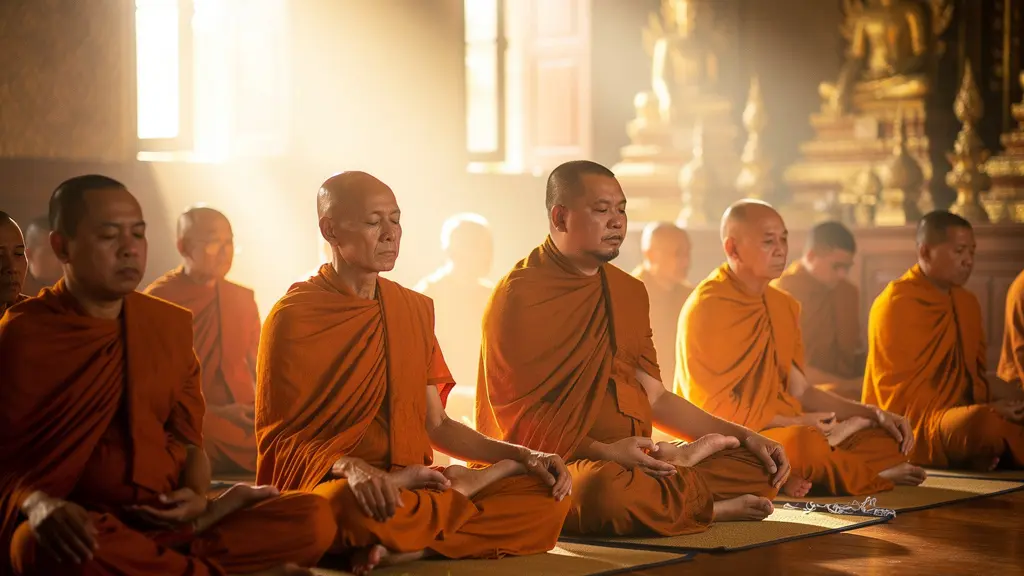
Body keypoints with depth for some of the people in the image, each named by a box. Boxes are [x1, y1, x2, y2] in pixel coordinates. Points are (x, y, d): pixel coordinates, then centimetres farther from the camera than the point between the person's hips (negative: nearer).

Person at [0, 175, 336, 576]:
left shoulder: (171, 324, 13)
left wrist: (197, 498, -6)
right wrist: (38, 504, -25)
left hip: (164, 519, 3)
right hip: (80, 528, -3)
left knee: (314, 517, -17)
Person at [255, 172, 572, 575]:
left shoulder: (414, 309, 14)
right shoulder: (293, 317, -3)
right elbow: (278, 437, -6)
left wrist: (526, 456, 2)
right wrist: (350, 467, -26)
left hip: (410, 485, 5)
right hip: (323, 485, -5)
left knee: (547, 499, -15)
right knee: (352, 505, -42)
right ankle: (472, 486, -17)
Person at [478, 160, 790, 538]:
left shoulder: (629, 291, 16)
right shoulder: (519, 296, -9)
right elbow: (519, 419, -13)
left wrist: (745, 437, 9)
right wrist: (605, 452, -26)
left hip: (633, 461, 7)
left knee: (762, 465, -2)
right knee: (606, 487, -41)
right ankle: (715, 507, -19)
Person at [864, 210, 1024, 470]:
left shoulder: (967, 302, 15)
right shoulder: (895, 305, -10)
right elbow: (904, 399, -13)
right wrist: (986, 409, -19)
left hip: (963, 417, 8)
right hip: (913, 430, -8)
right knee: (988, 422, -34)